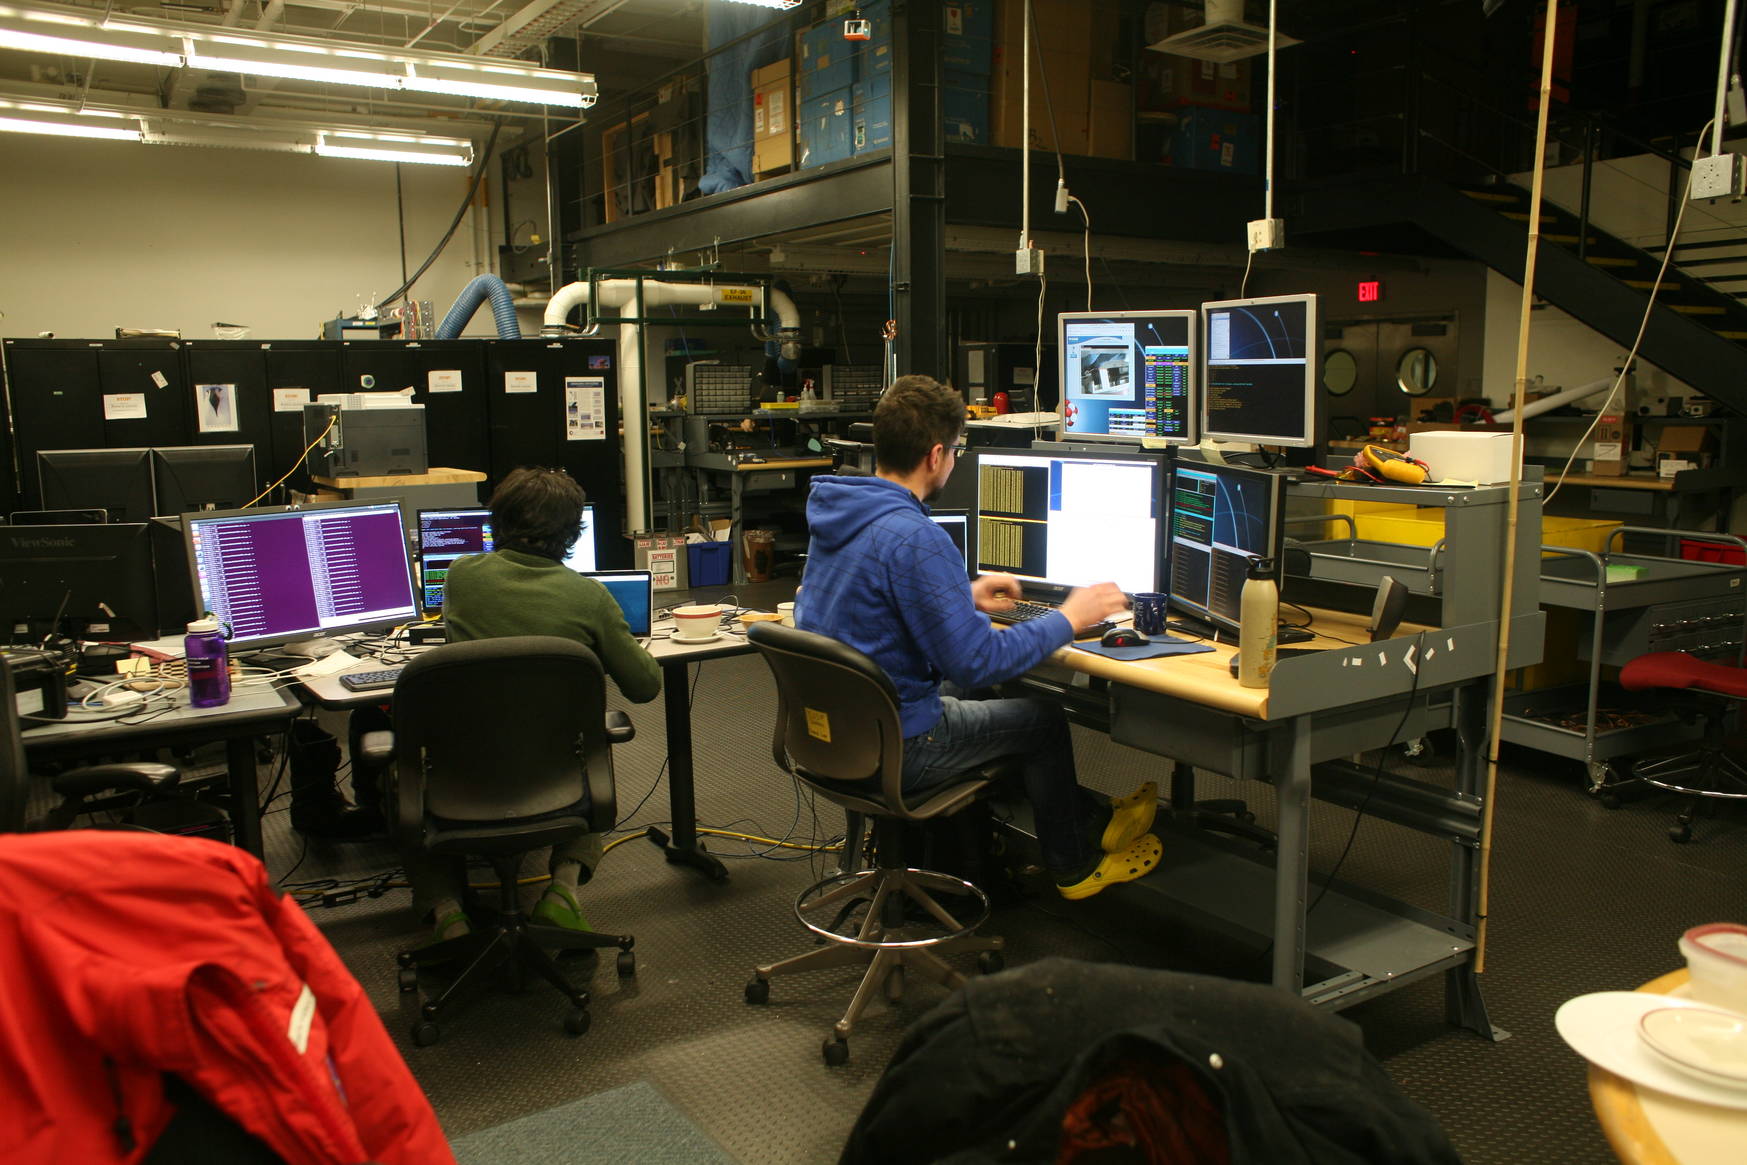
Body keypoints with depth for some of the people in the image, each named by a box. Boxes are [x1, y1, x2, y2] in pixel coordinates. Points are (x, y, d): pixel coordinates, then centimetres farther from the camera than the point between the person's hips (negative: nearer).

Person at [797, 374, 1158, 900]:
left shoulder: (836, 512, 0)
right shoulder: (915, 539, -28)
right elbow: (977, 662, -26)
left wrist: (964, 596, 20)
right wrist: (1069, 618, -13)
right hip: (895, 748, -8)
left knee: (970, 696, 30)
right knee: (1043, 716, 14)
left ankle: (1089, 816, 43)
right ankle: (1073, 864, 37)